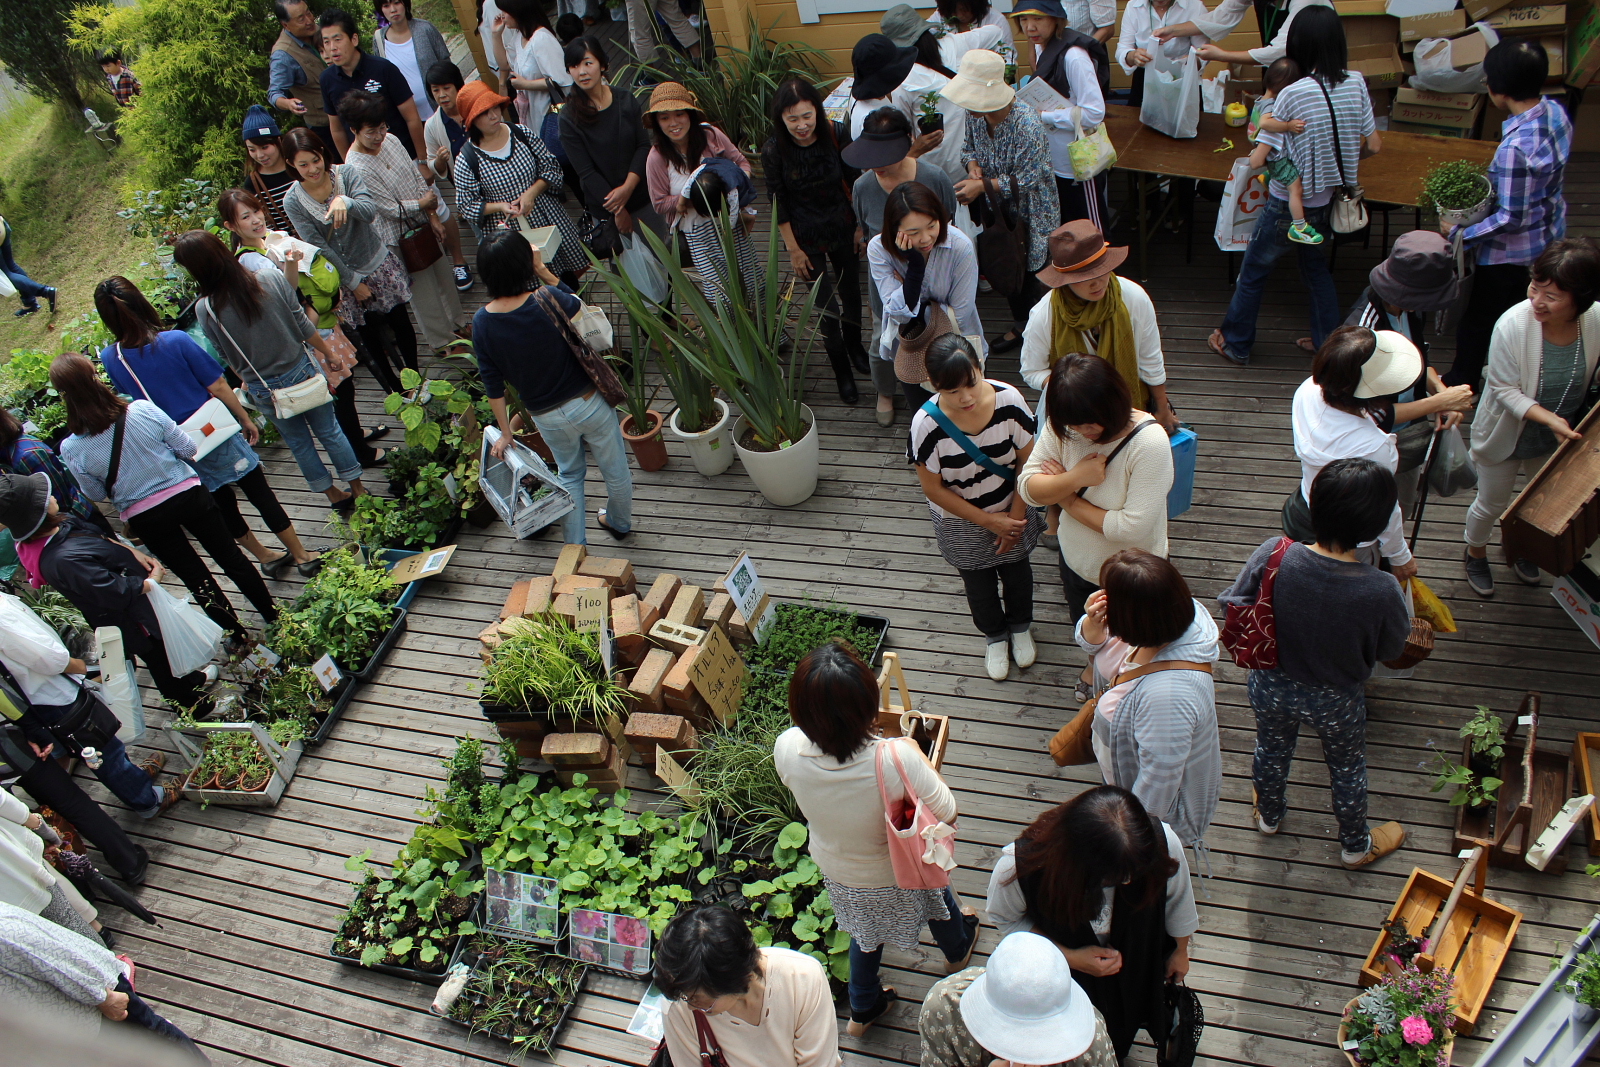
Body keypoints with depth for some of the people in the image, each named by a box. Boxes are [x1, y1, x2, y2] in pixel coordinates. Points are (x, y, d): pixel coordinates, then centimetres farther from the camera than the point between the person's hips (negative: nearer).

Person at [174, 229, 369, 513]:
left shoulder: (206, 310, -19)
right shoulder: (271, 279, -19)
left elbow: (228, 359, -5)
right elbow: (303, 325, -8)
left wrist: (247, 380, 15)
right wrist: (328, 352, 8)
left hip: (262, 389, 0)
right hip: (301, 370, 0)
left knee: (297, 441, 22)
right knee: (329, 431, 19)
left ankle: (334, 495, 36)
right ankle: (357, 489, 31)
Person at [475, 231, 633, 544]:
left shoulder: (482, 322, -13)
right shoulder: (547, 299, -23)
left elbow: (493, 384, -5)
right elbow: (578, 305, 3)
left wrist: (505, 432, 7)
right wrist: (543, 271, -2)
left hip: (546, 416, 3)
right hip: (588, 402, -3)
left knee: (568, 474, 29)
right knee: (615, 469, 24)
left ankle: (575, 548, 37)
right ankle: (620, 523, 49)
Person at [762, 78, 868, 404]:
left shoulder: (835, 136, -15)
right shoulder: (774, 151, -20)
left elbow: (853, 183, -2)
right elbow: (778, 203, -11)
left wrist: (860, 228, 3)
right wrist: (794, 249, -8)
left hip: (842, 228, 3)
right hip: (806, 238, -3)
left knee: (851, 291, 20)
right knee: (826, 305, 1)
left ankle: (855, 347, 48)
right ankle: (842, 373, 20)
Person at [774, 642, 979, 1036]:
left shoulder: (787, 749, -34)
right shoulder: (896, 758, -44)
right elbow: (946, 813, -24)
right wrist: (915, 753, -14)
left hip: (837, 871, 2)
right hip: (902, 873, -2)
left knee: (866, 933, 35)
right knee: (939, 900, 35)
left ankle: (862, 1010, 59)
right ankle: (957, 950, 67)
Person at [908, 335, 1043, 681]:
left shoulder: (1008, 400, -28)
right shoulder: (927, 424, -32)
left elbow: (1027, 461, -13)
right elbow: (933, 489, -19)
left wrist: (1015, 517, -11)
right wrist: (989, 522, -17)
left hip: (1012, 512, 2)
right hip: (962, 522, -1)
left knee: (1016, 570, 27)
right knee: (978, 583, 24)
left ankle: (1020, 626, 59)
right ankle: (994, 636, 55)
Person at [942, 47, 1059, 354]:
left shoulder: (1026, 124, -30)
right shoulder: (974, 115, -10)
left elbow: (1026, 180, -26)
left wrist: (982, 185, -31)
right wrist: (973, 166, -16)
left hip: (1029, 212, -7)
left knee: (1033, 275, 4)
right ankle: (1020, 325, 41)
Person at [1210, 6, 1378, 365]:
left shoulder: (1293, 95, -23)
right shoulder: (1356, 84, -7)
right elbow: (1373, 144, 3)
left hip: (1287, 204, -6)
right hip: (1325, 202, 6)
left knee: (1253, 272, 13)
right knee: (1316, 267, 26)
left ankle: (1235, 344, 26)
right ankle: (1328, 340, 33)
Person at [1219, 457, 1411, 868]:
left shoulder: (1274, 556, -32)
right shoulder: (1381, 590, -35)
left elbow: (1231, 605, -16)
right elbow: (1391, 649, -15)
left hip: (1271, 688, 2)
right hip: (1336, 703, -1)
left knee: (1271, 748, 32)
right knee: (1348, 768, 28)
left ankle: (1269, 815, 61)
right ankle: (1356, 845, 55)